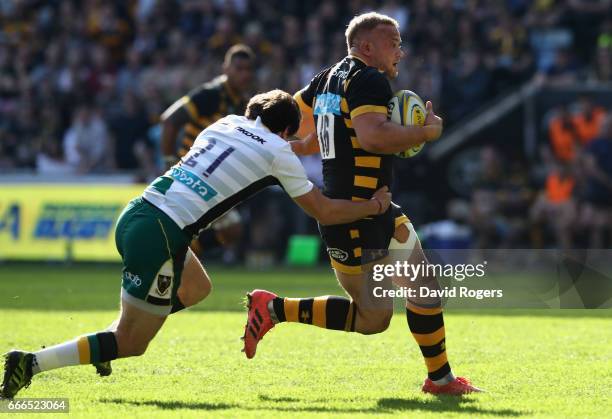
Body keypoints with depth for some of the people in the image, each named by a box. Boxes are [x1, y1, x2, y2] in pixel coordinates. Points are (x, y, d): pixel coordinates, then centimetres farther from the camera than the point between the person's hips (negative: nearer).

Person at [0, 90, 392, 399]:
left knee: (197, 288, 32)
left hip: (135, 215, 8)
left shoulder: (227, 123, 18)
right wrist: (374, 206, 22)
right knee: (132, 345, 3)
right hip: (161, 236, -8)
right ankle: (31, 363, -9)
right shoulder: (277, 151, 2)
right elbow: (325, 211, 7)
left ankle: (107, 342, 21)